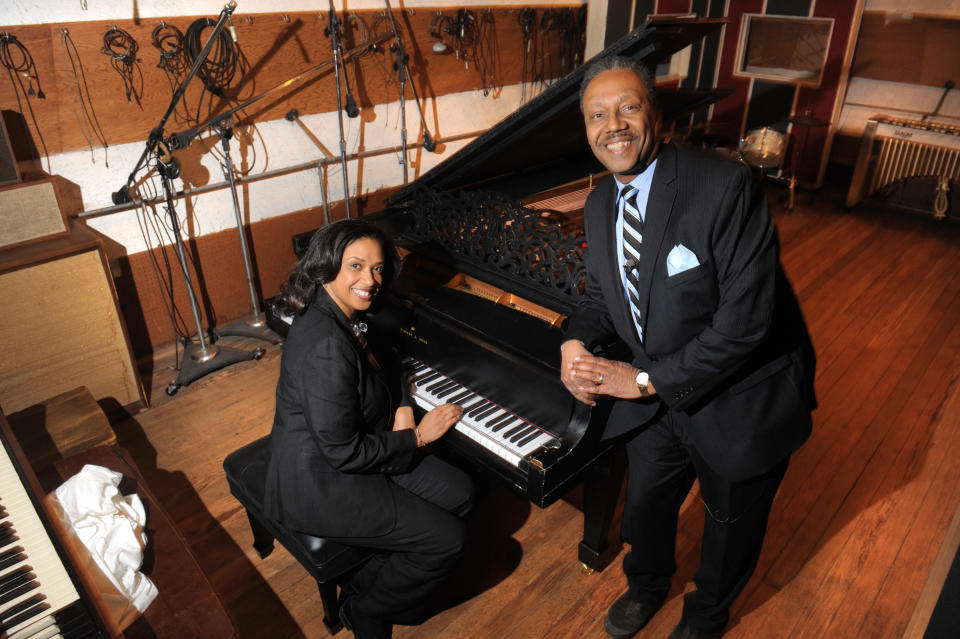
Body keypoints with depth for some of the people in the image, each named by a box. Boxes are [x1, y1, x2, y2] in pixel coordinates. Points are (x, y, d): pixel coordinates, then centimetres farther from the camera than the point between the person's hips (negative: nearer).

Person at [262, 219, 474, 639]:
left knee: (459, 493, 5)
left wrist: (402, 409, -4)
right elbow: (343, 452, -27)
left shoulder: (344, 314, -2)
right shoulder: (324, 347, -31)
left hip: (344, 451, 9)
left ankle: (370, 581, 19)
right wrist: (417, 437, -14)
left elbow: (383, 368, 16)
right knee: (448, 538, -9)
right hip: (318, 483, -9)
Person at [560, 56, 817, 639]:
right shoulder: (600, 206, -4)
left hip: (740, 404, -5)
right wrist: (577, 342, -14)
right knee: (644, 509, 24)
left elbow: (747, 317, -30)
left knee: (731, 525, 21)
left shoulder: (725, 187, -28)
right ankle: (648, 585, 58)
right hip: (658, 396, 5)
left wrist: (646, 378, -26)